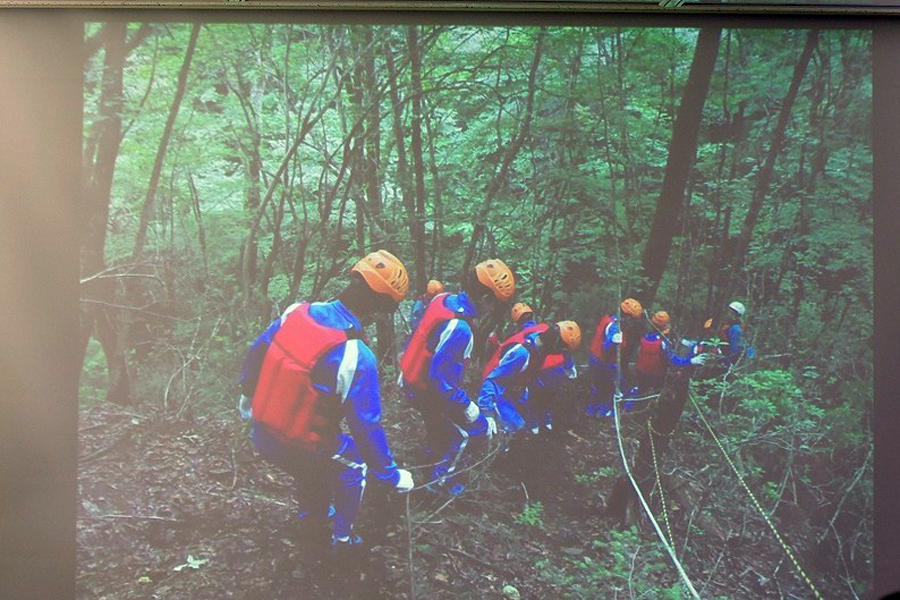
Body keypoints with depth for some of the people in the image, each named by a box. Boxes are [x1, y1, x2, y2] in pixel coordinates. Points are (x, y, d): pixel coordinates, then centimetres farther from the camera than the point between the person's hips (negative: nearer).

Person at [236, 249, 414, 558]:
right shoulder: (357, 357, -27)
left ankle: (314, 531, 54)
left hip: (261, 435, 6)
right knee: (354, 462, 25)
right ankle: (342, 539, 36)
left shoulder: (296, 312, -10)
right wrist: (391, 475, -6)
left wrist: (247, 395, 28)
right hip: (298, 450, -6)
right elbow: (367, 426, -21)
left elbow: (255, 354, 7)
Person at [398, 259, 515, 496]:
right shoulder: (459, 328, -34)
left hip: (411, 378, 9)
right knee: (475, 430, 5)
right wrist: (468, 407, -20)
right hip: (426, 392, -9)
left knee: (442, 417, 34)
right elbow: (442, 379, -32)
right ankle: (442, 479, 20)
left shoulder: (443, 299, -8)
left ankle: (434, 451, 60)